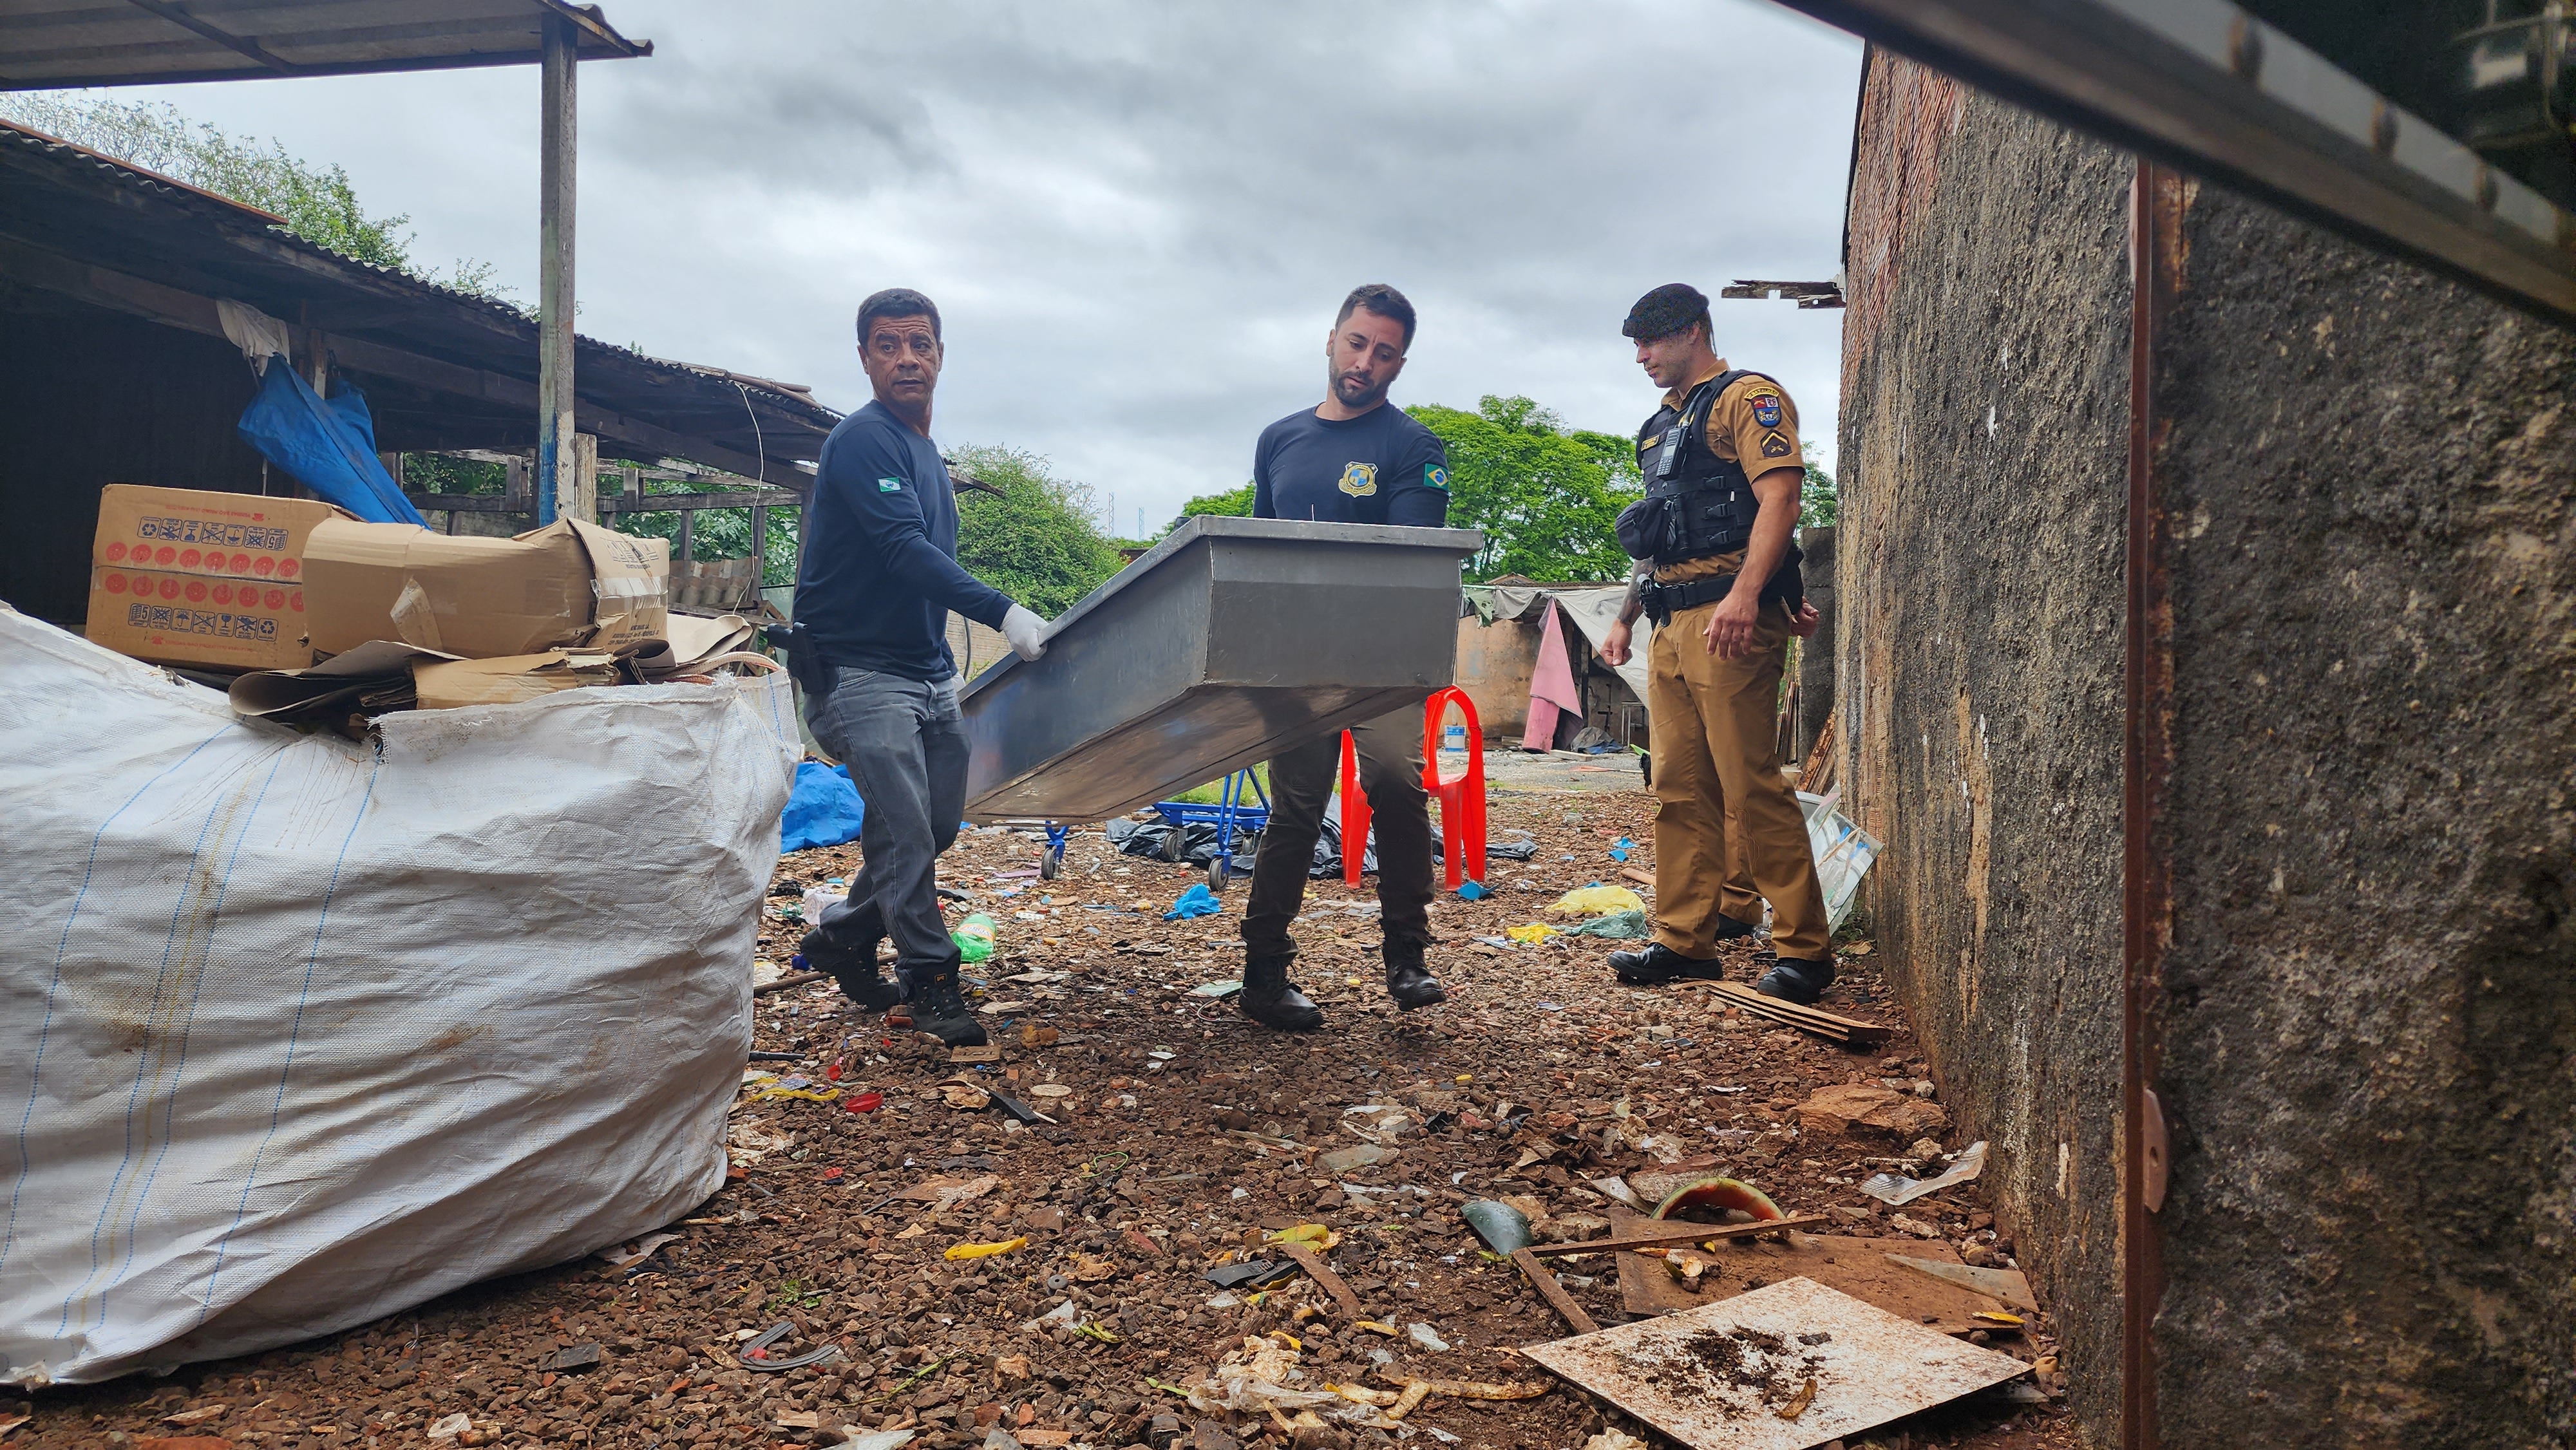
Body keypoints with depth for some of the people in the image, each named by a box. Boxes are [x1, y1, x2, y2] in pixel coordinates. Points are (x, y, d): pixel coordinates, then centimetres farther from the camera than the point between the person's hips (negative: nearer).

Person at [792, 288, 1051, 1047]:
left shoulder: (925, 450, 16)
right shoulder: (865, 439, -12)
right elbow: (904, 551, -25)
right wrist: (1003, 612, -33)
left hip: (927, 672, 9)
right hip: (860, 669, -9)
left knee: (938, 822, 10)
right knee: (905, 828, -11)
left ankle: (844, 937, 27)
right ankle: (930, 980, 1)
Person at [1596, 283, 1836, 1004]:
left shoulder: (1747, 398, -2)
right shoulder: (1660, 428, 25)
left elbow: (1779, 497, -16)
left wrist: (1744, 595, -28)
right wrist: (1626, 618, 22)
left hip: (1728, 616, -9)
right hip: (1670, 622, 9)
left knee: (1751, 785, -10)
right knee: (1679, 789, 7)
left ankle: (1805, 950, -3)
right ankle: (1685, 939, 13)